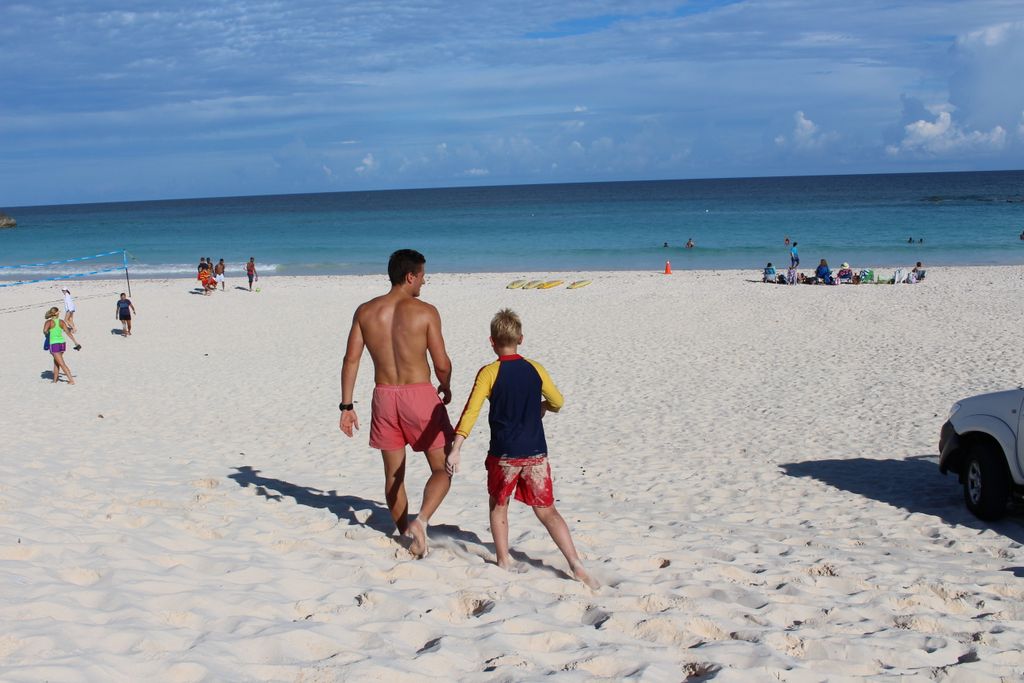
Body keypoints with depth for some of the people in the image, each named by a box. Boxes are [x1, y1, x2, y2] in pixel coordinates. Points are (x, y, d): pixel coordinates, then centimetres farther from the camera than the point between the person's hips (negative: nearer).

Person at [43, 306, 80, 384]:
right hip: (62, 343, 5)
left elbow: (45, 331, -25)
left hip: (54, 345, -5)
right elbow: (68, 333, 1)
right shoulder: (61, 322, 3)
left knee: (62, 364, -3)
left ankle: (71, 380, -9)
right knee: (56, 361, 23)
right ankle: (55, 380, 30)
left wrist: (46, 335, -2)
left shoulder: (49, 322, -8)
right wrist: (76, 342, 4)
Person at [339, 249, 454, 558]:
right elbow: (441, 363, -7)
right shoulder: (425, 312, -9)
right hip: (420, 394, -4)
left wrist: (346, 406, 6)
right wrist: (446, 389, 14)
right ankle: (421, 520, -14)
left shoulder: (365, 311, 2)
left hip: (384, 396, 4)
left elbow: (351, 360, 1)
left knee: (394, 474, 16)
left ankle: (407, 536, 25)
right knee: (442, 469, 8)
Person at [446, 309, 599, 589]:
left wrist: (456, 449, -16)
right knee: (547, 512, 9)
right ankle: (576, 565, -1)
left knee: (498, 506, 21)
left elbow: (471, 411, -14)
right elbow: (558, 402, 15)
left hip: (503, 455, -2)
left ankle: (503, 562, 22)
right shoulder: (535, 369, 4)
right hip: (536, 454, 2)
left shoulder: (489, 372, -6)